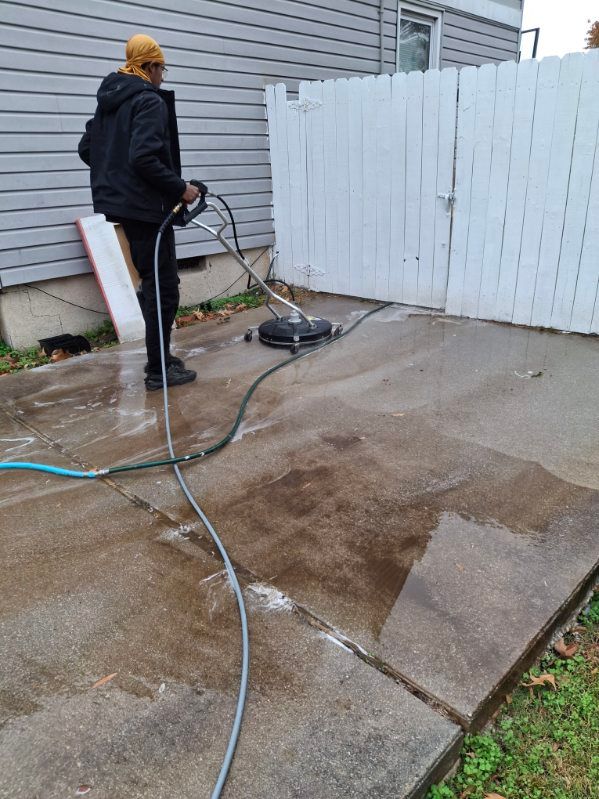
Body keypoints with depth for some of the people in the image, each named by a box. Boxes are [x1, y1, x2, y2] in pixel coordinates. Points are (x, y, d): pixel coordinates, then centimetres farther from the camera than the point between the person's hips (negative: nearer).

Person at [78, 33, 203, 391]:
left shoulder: (109, 100, 17)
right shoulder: (150, 101, -11)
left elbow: (86, 149, 19)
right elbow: (144, 158, -24)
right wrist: (180, 188, -15)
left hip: (121, 203, 10)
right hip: (146, 206, -9)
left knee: (152, 281, 17)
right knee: (164, 285, -5)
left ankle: (159, 356, 23)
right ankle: (159, 370, 0)